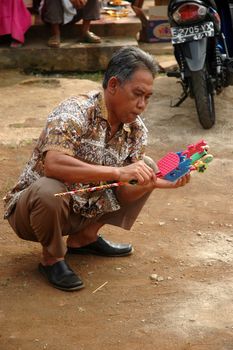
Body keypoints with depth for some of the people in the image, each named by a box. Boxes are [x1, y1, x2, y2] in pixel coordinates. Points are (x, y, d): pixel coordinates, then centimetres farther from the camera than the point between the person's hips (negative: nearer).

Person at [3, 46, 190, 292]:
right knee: (48, 190, -40)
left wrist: (154, 182, -25)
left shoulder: (136, 130, -3)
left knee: (148, 167, 1)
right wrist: (118, 172, -42)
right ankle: (52, 258, -9)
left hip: (85, 211, 7)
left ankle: (84, 237, 9)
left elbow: (123, 194, -5)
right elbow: (53, 164, -41)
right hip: (32, 207, -6)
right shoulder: (75, 112, -24)